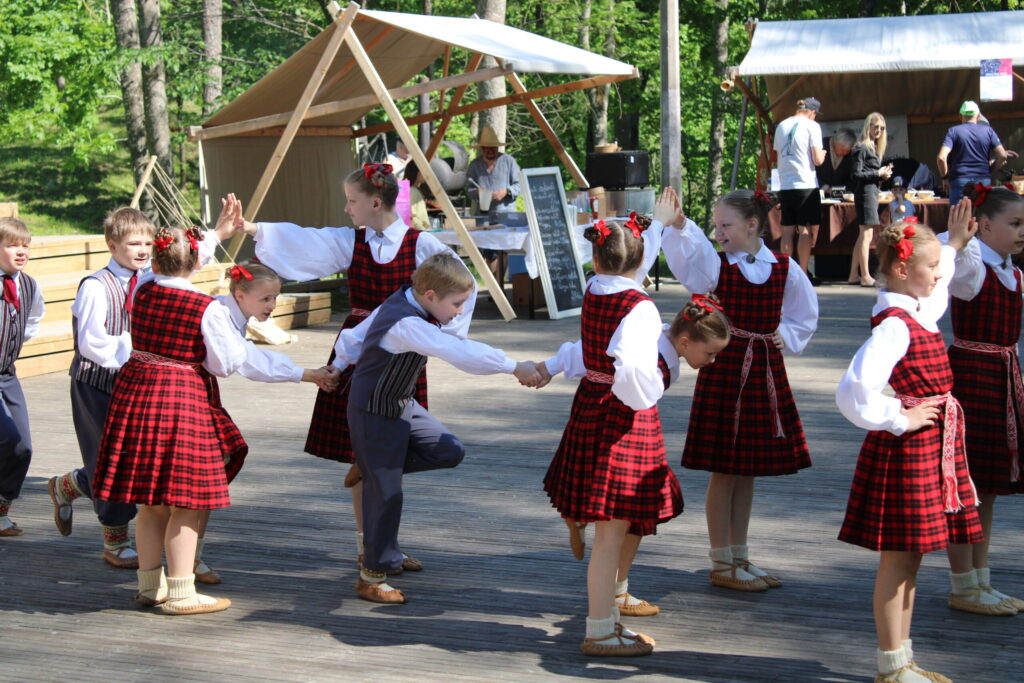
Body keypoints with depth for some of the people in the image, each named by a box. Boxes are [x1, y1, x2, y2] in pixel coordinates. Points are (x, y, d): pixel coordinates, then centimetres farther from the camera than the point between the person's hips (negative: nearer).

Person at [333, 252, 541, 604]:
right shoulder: (406, 326, -32)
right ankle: (372, 577, 10)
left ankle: (369, 465, 17)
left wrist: (338, 367, 29)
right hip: (375, 416, -9)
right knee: (386, 494, -3)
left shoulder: (396, 305, -1)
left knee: (449, 451, 3)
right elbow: (462, 354, -39)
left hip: (402, 406, 9)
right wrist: (515, 368, -34)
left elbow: (352, 338, 11)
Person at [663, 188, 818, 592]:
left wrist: (787, 335, 3)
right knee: (724, 469, 0)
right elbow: (687, 253, -28)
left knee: (748, 470, 13)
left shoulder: (784, 268, 3)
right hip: (723, 370, -4)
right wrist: (678, 225, -45)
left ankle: (739, 557, 24)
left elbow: (805, 311, 18)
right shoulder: (714, 264, -6)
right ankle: (721, 564, 10)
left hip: (766, 371, 4)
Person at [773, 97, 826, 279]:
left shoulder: (782, 126, 12)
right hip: (806, 184, -5)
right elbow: (817, 160, -8)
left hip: (785, 184, 5)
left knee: (788, 230, 8)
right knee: (807, 230, -1)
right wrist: (822, 153, 12)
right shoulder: (812, 126, -4)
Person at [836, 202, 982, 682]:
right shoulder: (893, 326, -20)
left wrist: (953, 245, 44)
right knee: (898, 558, -1)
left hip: (930, 450, 10)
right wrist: (898, 420, -18)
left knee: (908, 559, 15)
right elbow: (854, 393, -31)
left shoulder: (917, 312, 10)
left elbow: (935, 285, 38)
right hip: (905, 449, -10)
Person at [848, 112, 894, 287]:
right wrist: (878, 174, -14)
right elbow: (856, 174, -16)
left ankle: (854, 275, 15)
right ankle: (865, 276, -8)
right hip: (865, 192, -10)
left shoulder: (874, 147, 17)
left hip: (872, 191, 10)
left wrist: (883, 174, 2)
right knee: (867, 234, -9)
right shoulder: (862, 148, -11)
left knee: (863, 235, 11)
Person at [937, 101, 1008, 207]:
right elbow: (1002, 156, -1)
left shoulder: (954, 131, 0)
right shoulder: (988, 131, 6)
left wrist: (945, 178, 2)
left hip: (960, 180, -2)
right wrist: (990, 170, 14)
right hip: (983, 181, 2)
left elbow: (941, 158, -11)